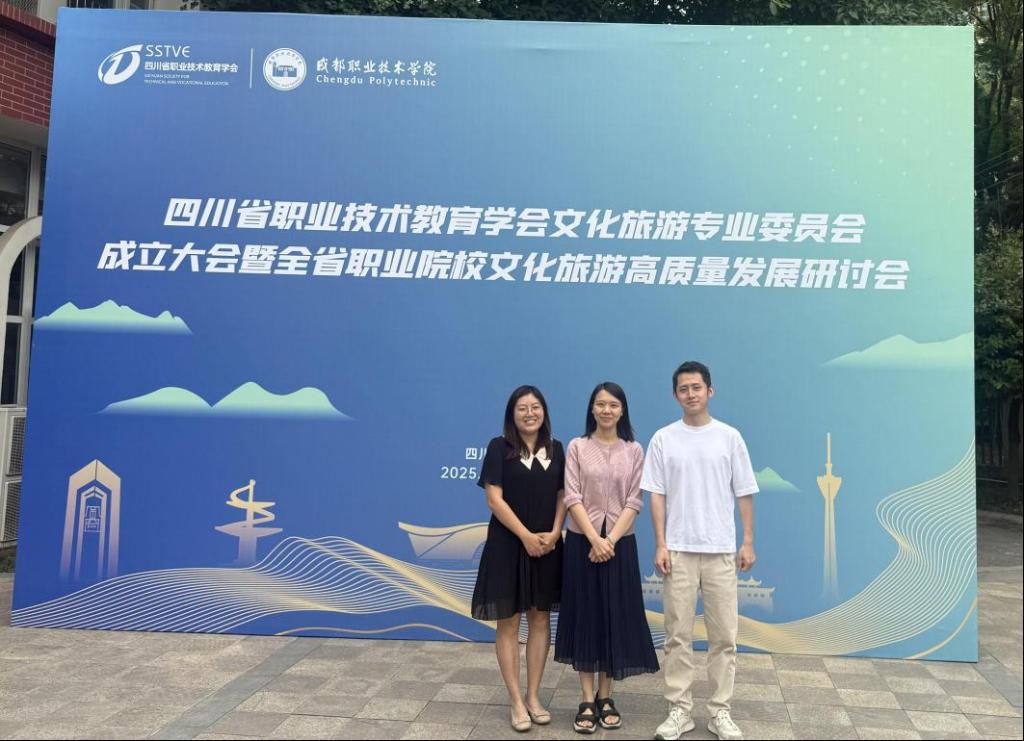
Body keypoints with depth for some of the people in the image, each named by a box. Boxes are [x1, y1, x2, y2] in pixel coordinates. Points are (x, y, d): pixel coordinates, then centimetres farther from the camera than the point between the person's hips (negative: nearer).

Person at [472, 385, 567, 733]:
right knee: (508, 622, 3)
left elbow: (563, 496, 7)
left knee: (540, 619, 10)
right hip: (508, 546, -4)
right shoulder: (499, 447, -6)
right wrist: (526, 536, -14)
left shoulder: (555, 449, 6)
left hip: (547, 547, 4)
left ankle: (533, 696, 22)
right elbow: (494, 498, -11)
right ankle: (516, 701, 13)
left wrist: (553, 533, -8)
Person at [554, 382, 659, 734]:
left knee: (615, 618, 6)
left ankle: (606, 697, 21)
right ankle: (587, 701, 12)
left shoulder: (634, 450, 3)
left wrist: (611, 540, -13)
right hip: (582, 542, -1)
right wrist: (594, 539, -16)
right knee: (585, 617, 3)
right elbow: (572, 497, -6)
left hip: (620, 543, 1)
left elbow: (634, 501, -2)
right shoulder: (577, 447, 0)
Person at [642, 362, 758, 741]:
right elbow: (657, 495, 1)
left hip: (721, 550, 1)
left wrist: (748, 542, 2)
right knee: (678, 635, 5)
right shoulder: (664, 439, 1)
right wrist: (660, 545, -4)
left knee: (723, 636, 7)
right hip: (678, 550, 0)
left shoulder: (730, 437, 2)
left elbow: (744, 494, 5)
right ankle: (679, 710, 17)